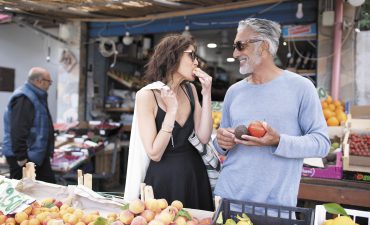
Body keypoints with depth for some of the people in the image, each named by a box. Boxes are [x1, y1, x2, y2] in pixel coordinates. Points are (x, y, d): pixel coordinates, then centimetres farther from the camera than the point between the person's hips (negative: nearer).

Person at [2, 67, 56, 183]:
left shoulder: (37, 96, 14)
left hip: (37, 154, 10)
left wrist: (48, 151, 22)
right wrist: (21, 157, -26)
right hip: (25, 157, -10)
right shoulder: (23, 99, -19)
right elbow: (18, 131, -26)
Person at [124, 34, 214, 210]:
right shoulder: (147, 95, -16)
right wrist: (172, 109, -23)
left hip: (194, 172, 6)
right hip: (163, 177, -5)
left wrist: (206, 94, -11)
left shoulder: (190, 90, 2)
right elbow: (154, 154, -19)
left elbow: (204, 138, -6)